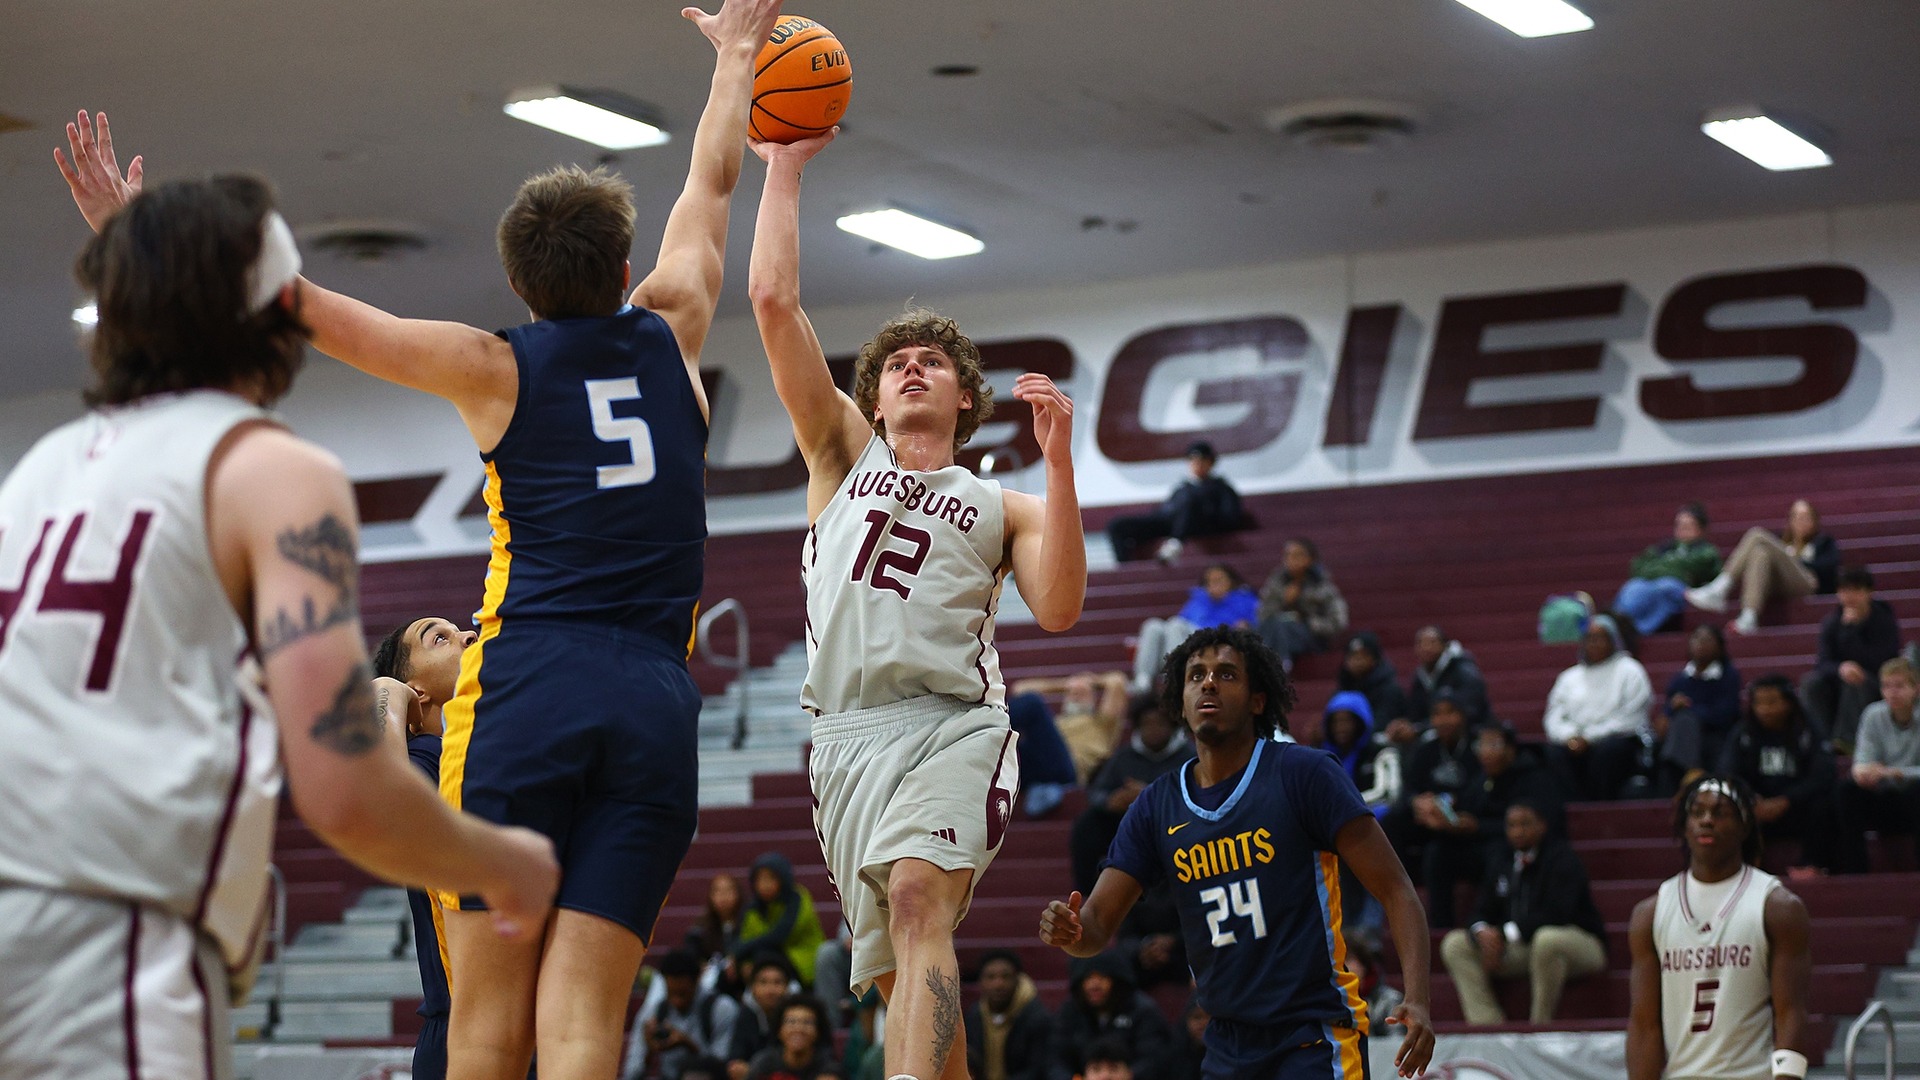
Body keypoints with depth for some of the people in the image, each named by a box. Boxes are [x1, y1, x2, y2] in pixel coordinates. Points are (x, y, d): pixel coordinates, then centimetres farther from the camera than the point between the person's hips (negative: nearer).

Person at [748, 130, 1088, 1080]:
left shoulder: (1002, 508, 20)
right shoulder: (844, 452, 23)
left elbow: (1058, 610, 0)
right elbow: (774, 301, 15)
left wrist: (1058, 461, -3)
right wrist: (784, 170, 17)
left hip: (953, 723, -3)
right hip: (848, 733, 3)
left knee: (917, 896, -29)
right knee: (898, 972, 1)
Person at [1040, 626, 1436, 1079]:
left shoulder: (1304, 773, -8)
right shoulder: (1156, 807, 6)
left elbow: (1395, 891, -9)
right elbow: (1097, 923, 7)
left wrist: (1417, 1001, -23)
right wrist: (1068, 930, -19)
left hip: (1317, 1038, -6)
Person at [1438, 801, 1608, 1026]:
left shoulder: (1562, 858, -12)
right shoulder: (1500, 862, 8)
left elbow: (1557, 914, -24)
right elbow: (1483, 913, 7)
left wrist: (1507, 933, -27)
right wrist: (1482, 931, -19)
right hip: (1520, 948, 7)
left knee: (1547, 939, -42)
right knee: (1455, 944, -7)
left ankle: (1540, 1022, -25)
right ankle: (1487, 1024, -22)